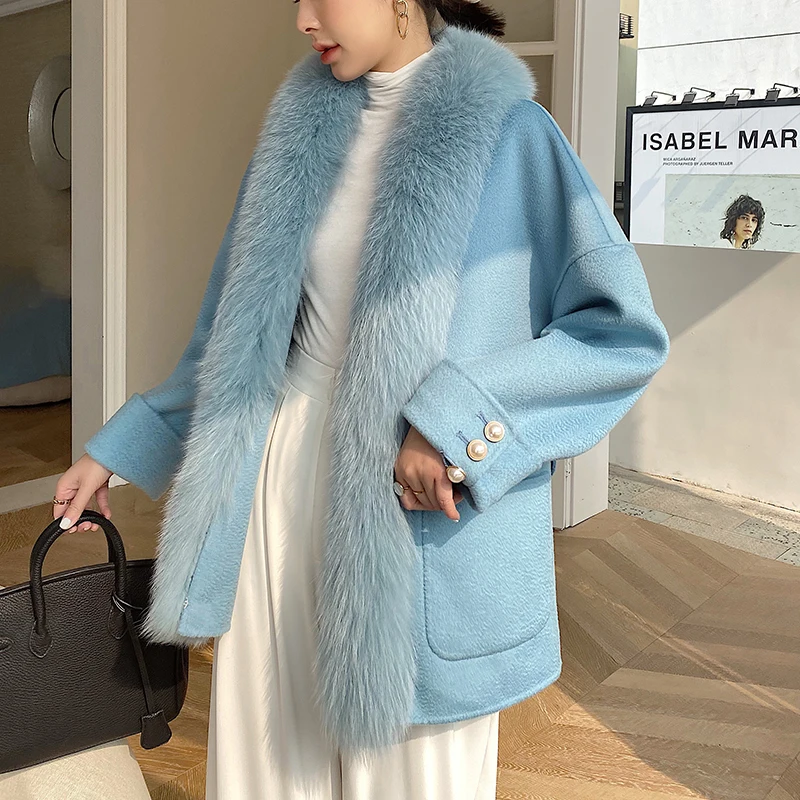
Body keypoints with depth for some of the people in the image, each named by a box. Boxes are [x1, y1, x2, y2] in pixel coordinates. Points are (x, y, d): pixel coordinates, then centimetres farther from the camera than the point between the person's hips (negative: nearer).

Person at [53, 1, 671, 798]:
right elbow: (244, 329, 14)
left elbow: (626, 329, -10)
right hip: (288, 476, 4)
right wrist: (116, 447, 14)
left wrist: (456, 418, -20)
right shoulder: (303, 132, 9)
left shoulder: (505, 128, -6)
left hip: (424, 501, -4)